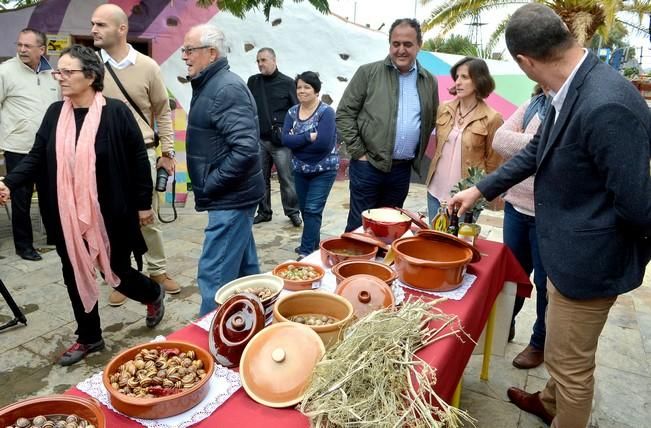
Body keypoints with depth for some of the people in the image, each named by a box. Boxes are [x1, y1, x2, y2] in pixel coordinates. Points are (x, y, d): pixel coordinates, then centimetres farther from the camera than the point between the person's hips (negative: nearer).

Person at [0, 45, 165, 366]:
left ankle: (154, 295, 40)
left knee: (117, 271, 7)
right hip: (68, 215, 5)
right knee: (75, 275, 12)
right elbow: (36, 157, 6)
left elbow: (138, 159, -8)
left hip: (110, 213, -5)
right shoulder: (55, 113, 5)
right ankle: (88, 337, 31)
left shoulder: (115, 112, -11)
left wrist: (144, 204, -6)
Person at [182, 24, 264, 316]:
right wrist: (209, 184, 10)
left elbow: (245, 150, -27)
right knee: (244, 268, 19)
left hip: (230, 197, -10)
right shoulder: (210, 85, 14)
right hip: (233, 195, 10)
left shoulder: (227, 88, -17)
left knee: (215, 275, -4)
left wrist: (210, 185, -17)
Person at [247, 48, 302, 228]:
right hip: (259, 139, 4)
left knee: (287, 179, -2)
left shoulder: (287, 83, 1)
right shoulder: (253, 81, 11)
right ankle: (264, 212, 19)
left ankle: (292, 212, 10)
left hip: (280, 141, -3)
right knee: (261, 178, 8)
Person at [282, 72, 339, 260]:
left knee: (312, 210, -8)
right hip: (301, 169, 6)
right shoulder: (292, 112, 3)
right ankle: (313, 245, 31)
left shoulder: (326, 112, -13)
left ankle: (306, 252, 0)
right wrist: (309, 137, -23)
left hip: (323, 170, -6)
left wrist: (297, 141, -14)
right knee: (305, 210, 14)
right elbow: (285, 139, -10)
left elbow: (323, 142, -25)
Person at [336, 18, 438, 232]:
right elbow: (344, 114, -3)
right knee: (359, 225, 2)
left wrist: (418, 158, 8)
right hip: (368, 165, -3)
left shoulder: (429, 82, 9)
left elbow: (432, 122, 18)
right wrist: (359, 153, -8)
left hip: (402, 169, 4)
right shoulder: (368, 73, -2)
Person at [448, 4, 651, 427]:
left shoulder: (607, 106, -32)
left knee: (571, 362, 12)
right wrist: (480, 190, 16)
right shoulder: (572, 91, -1)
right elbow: (536, 151, 13)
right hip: (568, 250, 10)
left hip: (587, 260, -9)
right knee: (566, 352, 30)